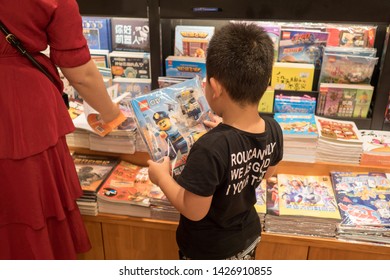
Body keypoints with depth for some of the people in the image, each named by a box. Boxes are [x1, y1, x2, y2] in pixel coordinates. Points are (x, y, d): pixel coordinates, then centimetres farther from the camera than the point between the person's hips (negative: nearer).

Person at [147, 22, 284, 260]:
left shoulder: (210, 149, -38)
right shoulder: (273, 130, -17)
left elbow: (194, 211, -27)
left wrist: (162, 177, -12)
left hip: (208, 250, -5)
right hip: (248, 235, 5)